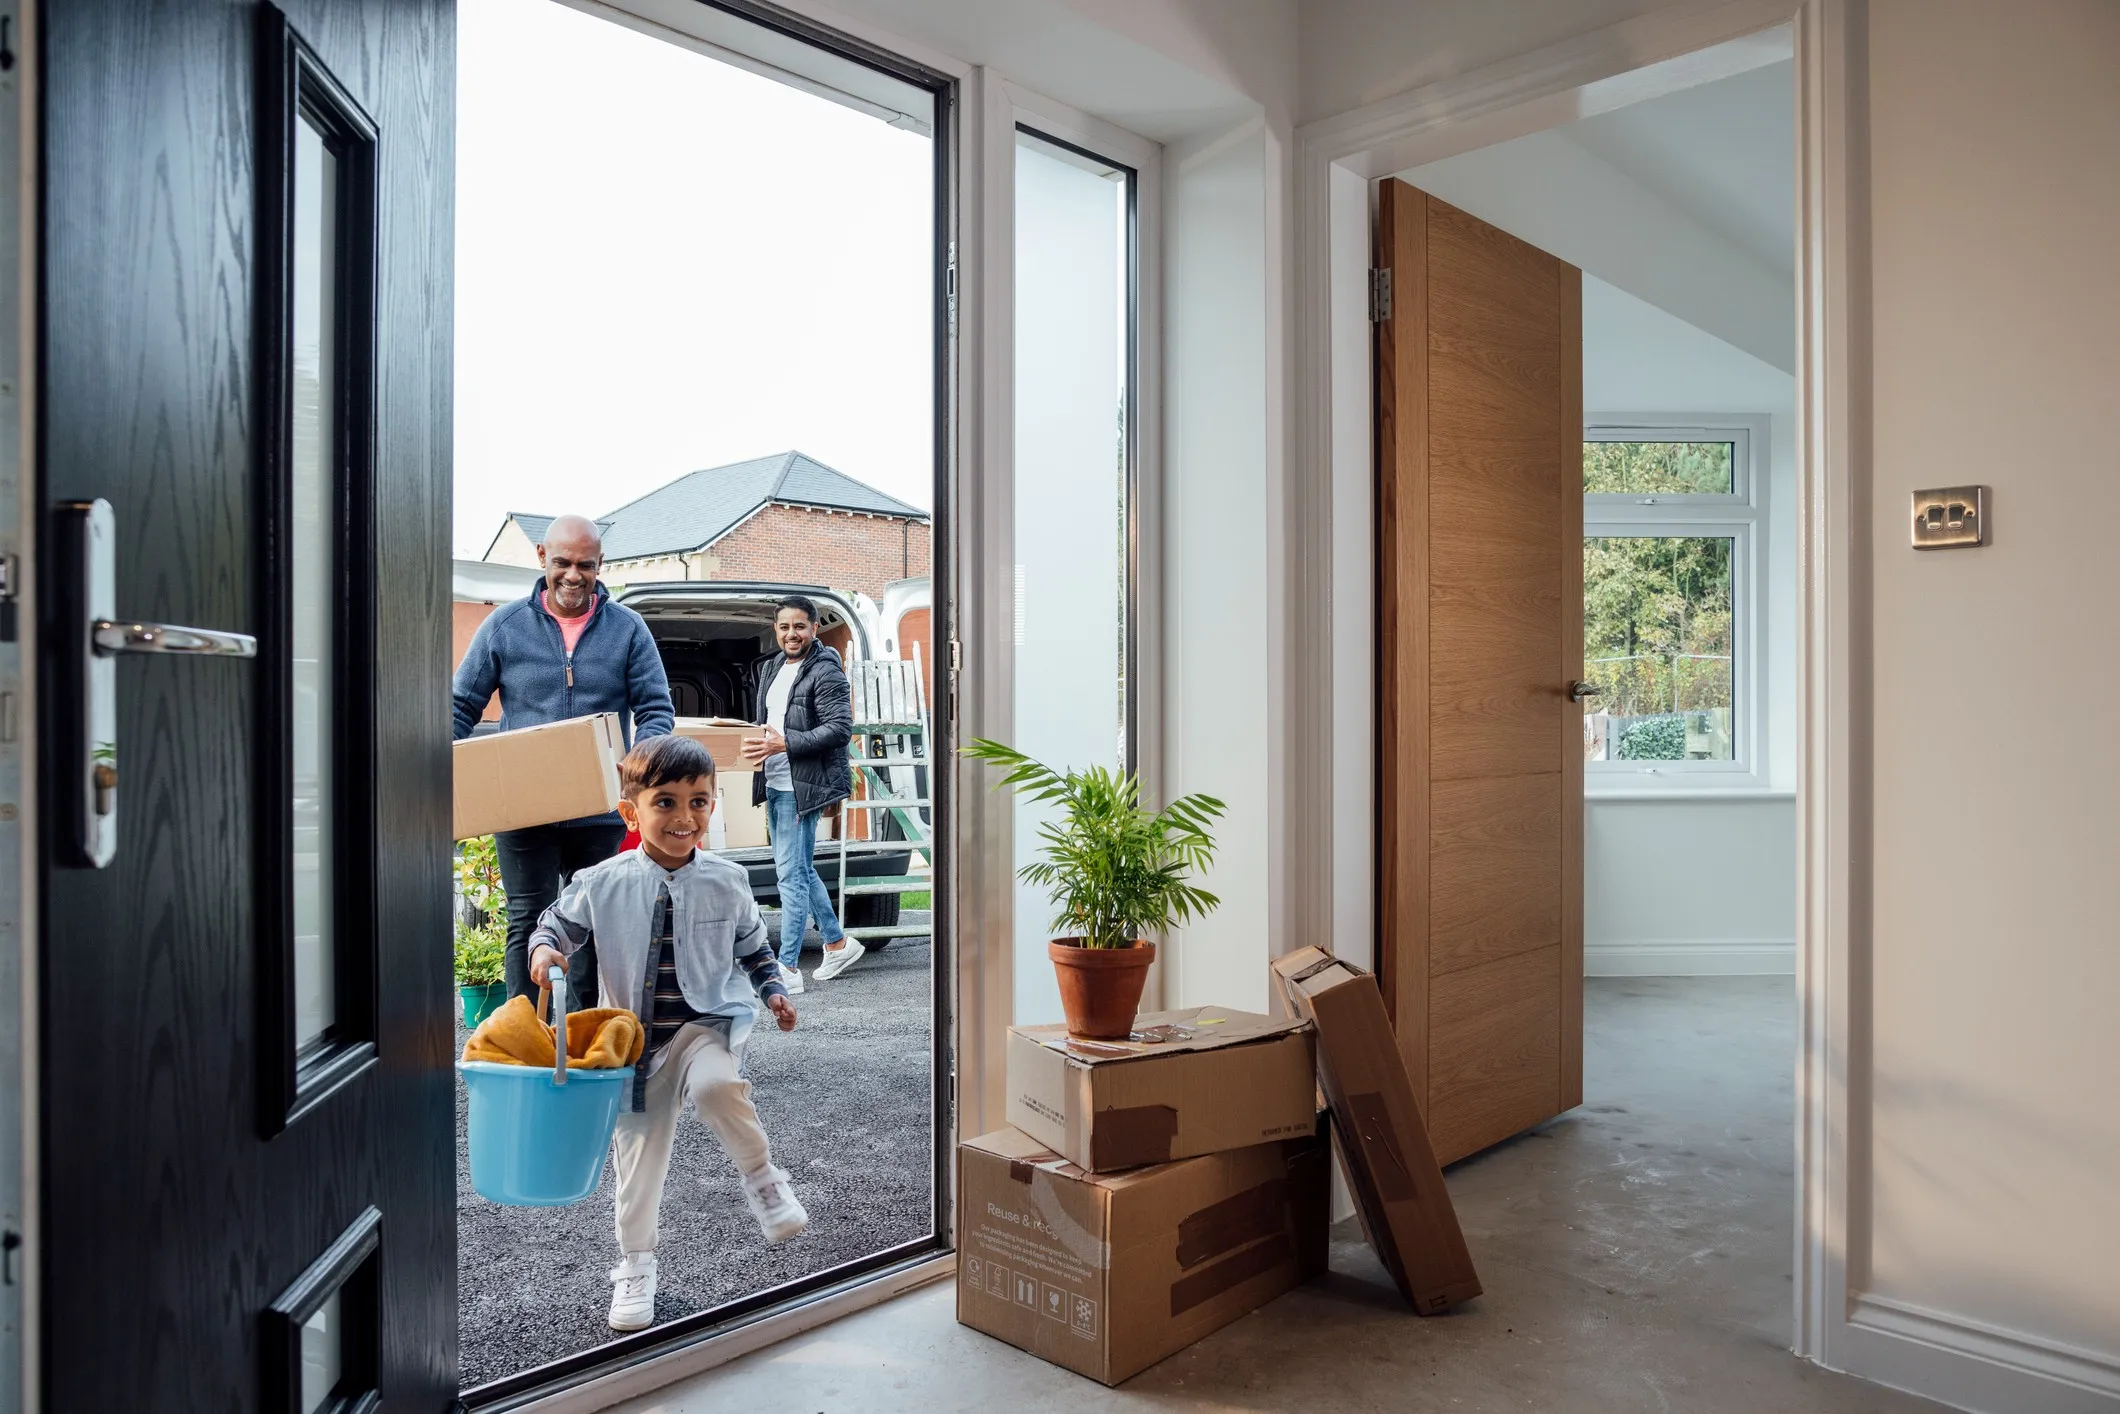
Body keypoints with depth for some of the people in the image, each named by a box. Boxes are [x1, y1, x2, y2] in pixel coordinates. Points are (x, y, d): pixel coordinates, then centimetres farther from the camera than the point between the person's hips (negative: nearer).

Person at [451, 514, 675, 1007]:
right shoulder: (505, 625, 3)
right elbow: (462, 707, 7)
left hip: (600, 812, 1)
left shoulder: (627, 628, 2)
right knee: (528, 925, 2)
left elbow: (656, 708, 1)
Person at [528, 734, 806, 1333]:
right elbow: (558, 923, 10)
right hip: (637, 1038, 2)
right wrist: (544, 949, -11)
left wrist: (772, 990, 1)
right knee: (638, 1150, 9)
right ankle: (635, 1267, 30)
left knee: (715, 1085, -34)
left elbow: (752, 945, 14)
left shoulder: (726, 881, -1)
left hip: (708, 1021, -2)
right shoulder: (602, 884, -5)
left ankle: (761, 1175, -8)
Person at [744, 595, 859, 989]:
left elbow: (840, 728, -19)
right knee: (800, 869, 16)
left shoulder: (825, 672, -11)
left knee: (791, 872, -7)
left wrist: (785, 744, -23)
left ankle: (787, 968, -1)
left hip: (802, 786, -9)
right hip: (774, 784, 9)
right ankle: (838, 943, 30)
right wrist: (756, 740, 4)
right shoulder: (771, 668, 16)